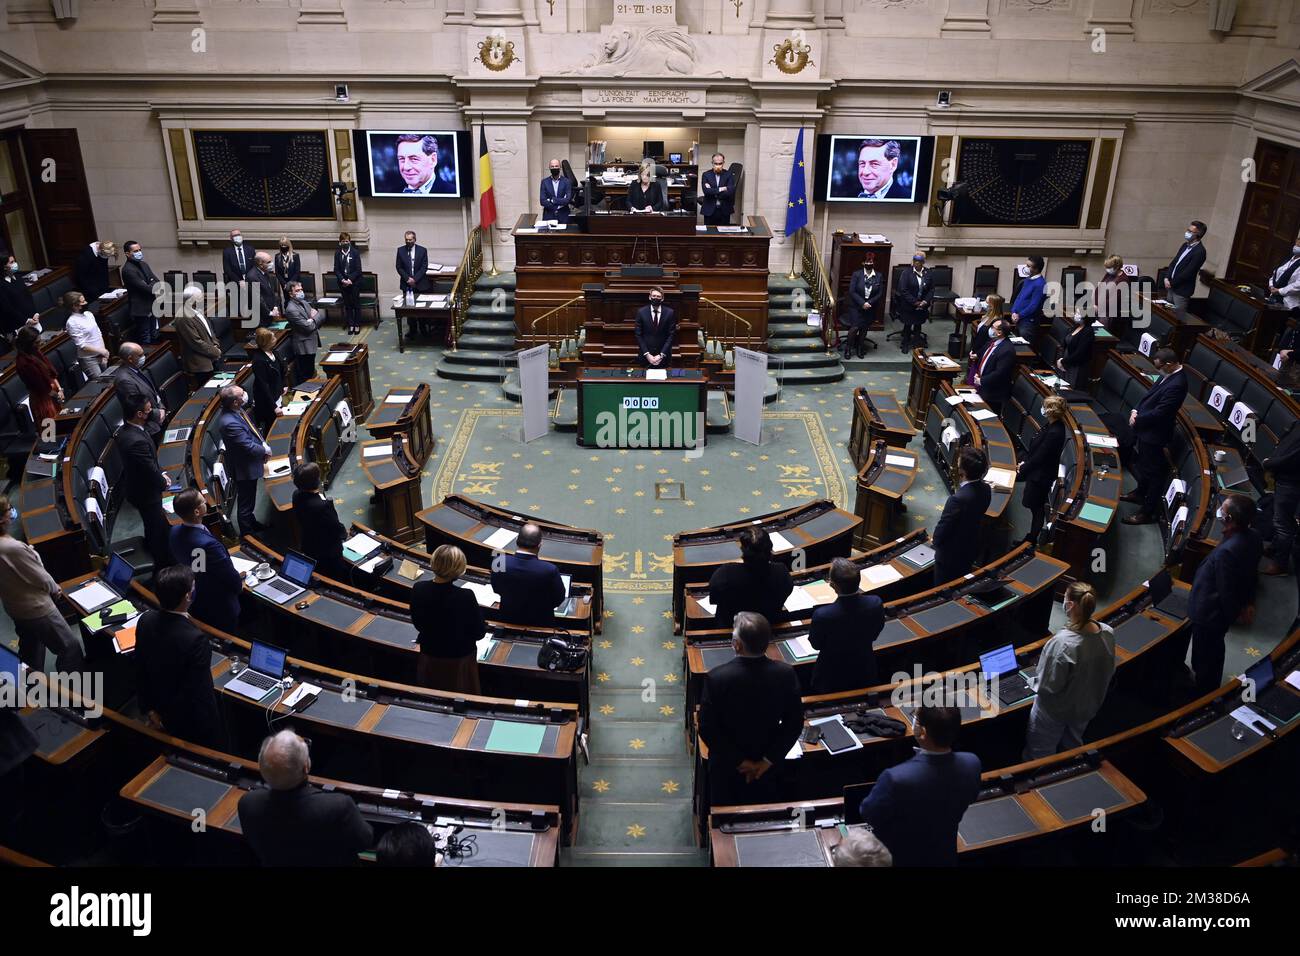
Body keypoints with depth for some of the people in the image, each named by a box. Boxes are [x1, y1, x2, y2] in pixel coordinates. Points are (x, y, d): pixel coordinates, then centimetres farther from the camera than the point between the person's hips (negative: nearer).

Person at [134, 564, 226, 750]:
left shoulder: (145, 620, -15)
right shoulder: (195, 639, -36)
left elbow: (139, 670, -2)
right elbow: (199, 691, -27)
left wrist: (149, 709, 10)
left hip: (159, 712, 6)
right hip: (193, 721, -6)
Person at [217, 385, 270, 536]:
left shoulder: (237, 411, -5)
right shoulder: (230, 423, -33)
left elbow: (252, 429, 10)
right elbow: (249, 447, -29)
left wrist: (263, 443, -5)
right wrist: (265, 451, -12)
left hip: (249, 465, 9)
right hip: (244, 470, -9)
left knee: (248, 501, 29)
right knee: (246, 503, 10)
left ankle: (252, 523, 48)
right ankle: (247, 533, 26)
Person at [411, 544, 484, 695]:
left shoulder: (418, 589, -18)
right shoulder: (465, 597, -30)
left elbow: (417, 624, -1)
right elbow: (478, 633, -16)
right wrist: (477, 609, 1)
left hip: (429, 657, 4)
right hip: (459, 659, -3)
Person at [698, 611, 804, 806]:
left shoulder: (716, 678, -28)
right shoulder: (786, 674, -20)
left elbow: (707, 728, -20)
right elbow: (794, 723, -12)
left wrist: (739, 761, -10)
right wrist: (768, 760, -7)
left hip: (727, 768, -2)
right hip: (769, 768, 2)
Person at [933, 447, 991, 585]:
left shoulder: (957, 499, -38)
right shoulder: (986, 489, -13)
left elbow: (943, 526, -22)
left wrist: (935, 540, -3)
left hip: (951, 554, -7)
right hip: (971, 548, 7)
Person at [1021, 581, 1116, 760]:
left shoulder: (1063, 643, -38)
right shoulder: (1108, 633, -17)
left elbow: (1050, 685, -28)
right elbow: (1109, 671, 0)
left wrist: (1036, 685, -7)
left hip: (1056, 711, -6)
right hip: (1088, 706, 6)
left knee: (1039, 756, 18)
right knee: (1073, 749, 32)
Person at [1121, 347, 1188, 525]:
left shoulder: (1176, 384, -29)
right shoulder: (1169, 375, 0)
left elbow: (1158, 413, -27)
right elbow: (1150, 395, 11)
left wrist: (1137, 419, -14)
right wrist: (1136, 410, -3)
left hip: (1154, 434, -10)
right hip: (1146, 429, 10)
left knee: (1152, 472, 3)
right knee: (1142, 464, 28)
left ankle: (1147, 512, 15)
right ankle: (1140, 493, 49)